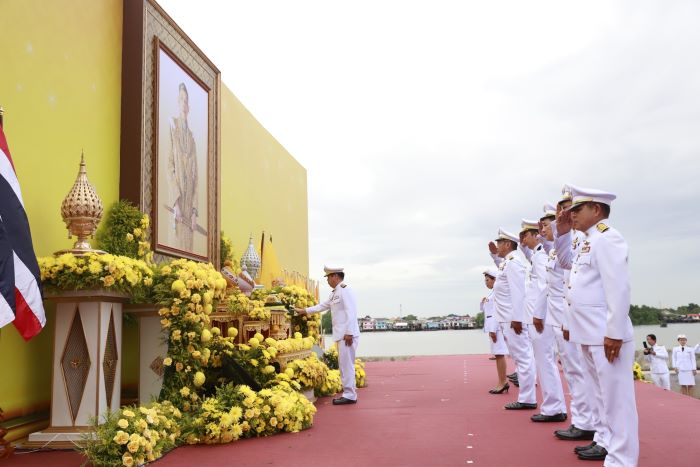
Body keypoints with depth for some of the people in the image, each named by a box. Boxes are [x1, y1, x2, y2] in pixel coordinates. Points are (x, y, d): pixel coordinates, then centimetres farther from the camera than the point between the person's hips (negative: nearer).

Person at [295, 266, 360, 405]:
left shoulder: (345, 290, -11)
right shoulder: (335, 293, 19)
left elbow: (351, 312, -18)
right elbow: (322, 306, 29)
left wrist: (349, 332, -22)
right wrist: (304, 311, 32)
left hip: (347, 335, -10)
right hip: (341, 335, 10)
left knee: (346, 364, -7)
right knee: (345, 365, 12)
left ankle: (349, 396, -2)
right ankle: (349, 392, 18)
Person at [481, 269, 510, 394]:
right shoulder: (493, 292, 20)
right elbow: (486, 310, 27)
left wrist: (493, 329, -21)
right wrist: (483, 303, 8)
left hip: (496, 325, -10)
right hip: (492, 326, 10)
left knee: (499, 354, -10)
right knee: (498, 354, 10)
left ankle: (502, 382, -9)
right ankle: (503, 381, 14)